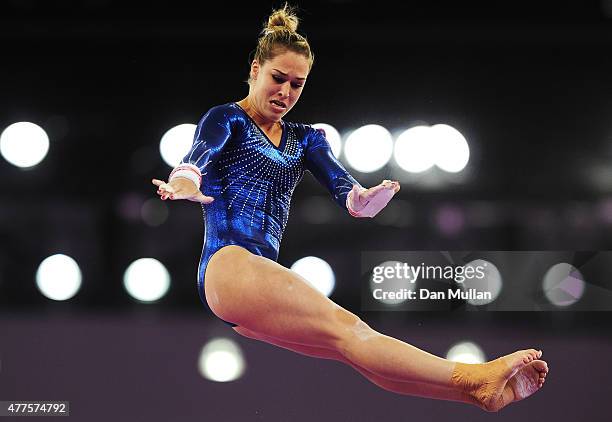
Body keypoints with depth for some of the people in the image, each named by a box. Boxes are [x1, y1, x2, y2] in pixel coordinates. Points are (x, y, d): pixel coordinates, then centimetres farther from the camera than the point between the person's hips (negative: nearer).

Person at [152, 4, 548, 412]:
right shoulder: (227, 120, 6)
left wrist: (366, 198, -22)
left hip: (263, 278, 6)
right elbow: (196, 159, -17)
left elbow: (342, 187, 3)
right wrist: (184, 183, -42)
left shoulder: (304, 140, 23)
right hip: (229, 266, -6)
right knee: (347, 329, -23)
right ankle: (476, 380, -38)